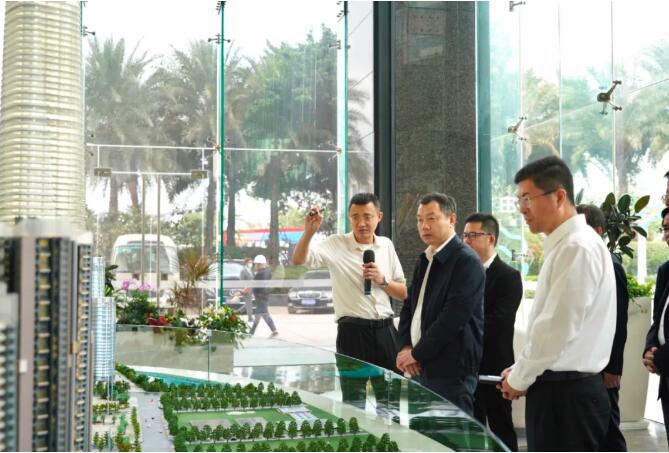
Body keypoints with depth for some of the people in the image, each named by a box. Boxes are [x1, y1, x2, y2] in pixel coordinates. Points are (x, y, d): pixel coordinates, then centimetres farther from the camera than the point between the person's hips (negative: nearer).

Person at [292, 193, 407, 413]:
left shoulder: (386, 245, 9)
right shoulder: (336, 244, -3)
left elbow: (404, 293, 12)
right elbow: (299, 260, -18)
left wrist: (382, 280, -7)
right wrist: (309, 232, -35)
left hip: (385, 330, 4)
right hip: (353, 331, -4)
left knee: (390, 399, 13)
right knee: (354, 401, 4)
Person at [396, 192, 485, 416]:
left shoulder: (466, 261, -12)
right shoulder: (424, 260, 15)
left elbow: (453, 318, -19)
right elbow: (409, 306, 18)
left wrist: (417, 354, -13)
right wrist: (405, 346, 1)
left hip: (452, 370, -8)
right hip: (422, 367, 8)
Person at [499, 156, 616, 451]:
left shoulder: (578, 247, -17)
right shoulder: (563, 245, 14)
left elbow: (558, 328, -20)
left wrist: (519, 379, -8)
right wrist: (521, 372, 11)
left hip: (566, 394, -9)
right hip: (559, 387, 9)